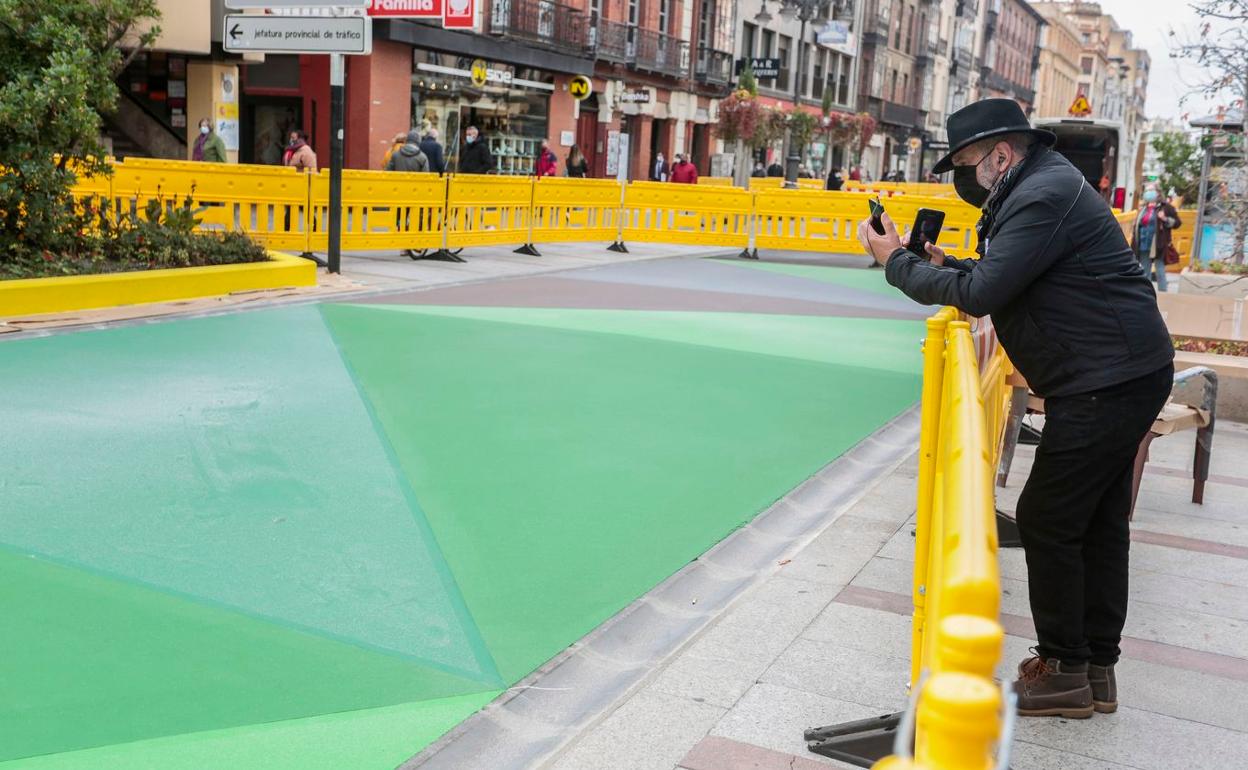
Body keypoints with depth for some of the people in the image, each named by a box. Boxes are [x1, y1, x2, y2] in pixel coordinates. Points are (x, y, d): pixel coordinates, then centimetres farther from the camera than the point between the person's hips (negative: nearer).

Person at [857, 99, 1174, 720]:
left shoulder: (1043, 197, -19)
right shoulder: (1038, 186, 14)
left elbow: (979, 295, -23)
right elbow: (999, 281, 19)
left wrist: (897, 262, -13)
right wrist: (943, 265, 4)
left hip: (1107, 382, -11)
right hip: (1123, 374, 11)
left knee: (1046, 520, -4)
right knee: (1099, 522, 14)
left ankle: (1064, 671, 9)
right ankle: (1096, 672, 24)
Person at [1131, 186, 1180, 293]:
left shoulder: (1165, 207, -1)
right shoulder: (1143, 209, 16)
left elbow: (1177, 222, -3)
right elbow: (1136, 225, 22)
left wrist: (1165, 219, -19)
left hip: (1158, 246, -6)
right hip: (1144, 246, 6)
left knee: (1160, 272, -6)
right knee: (1145, 273, 11)